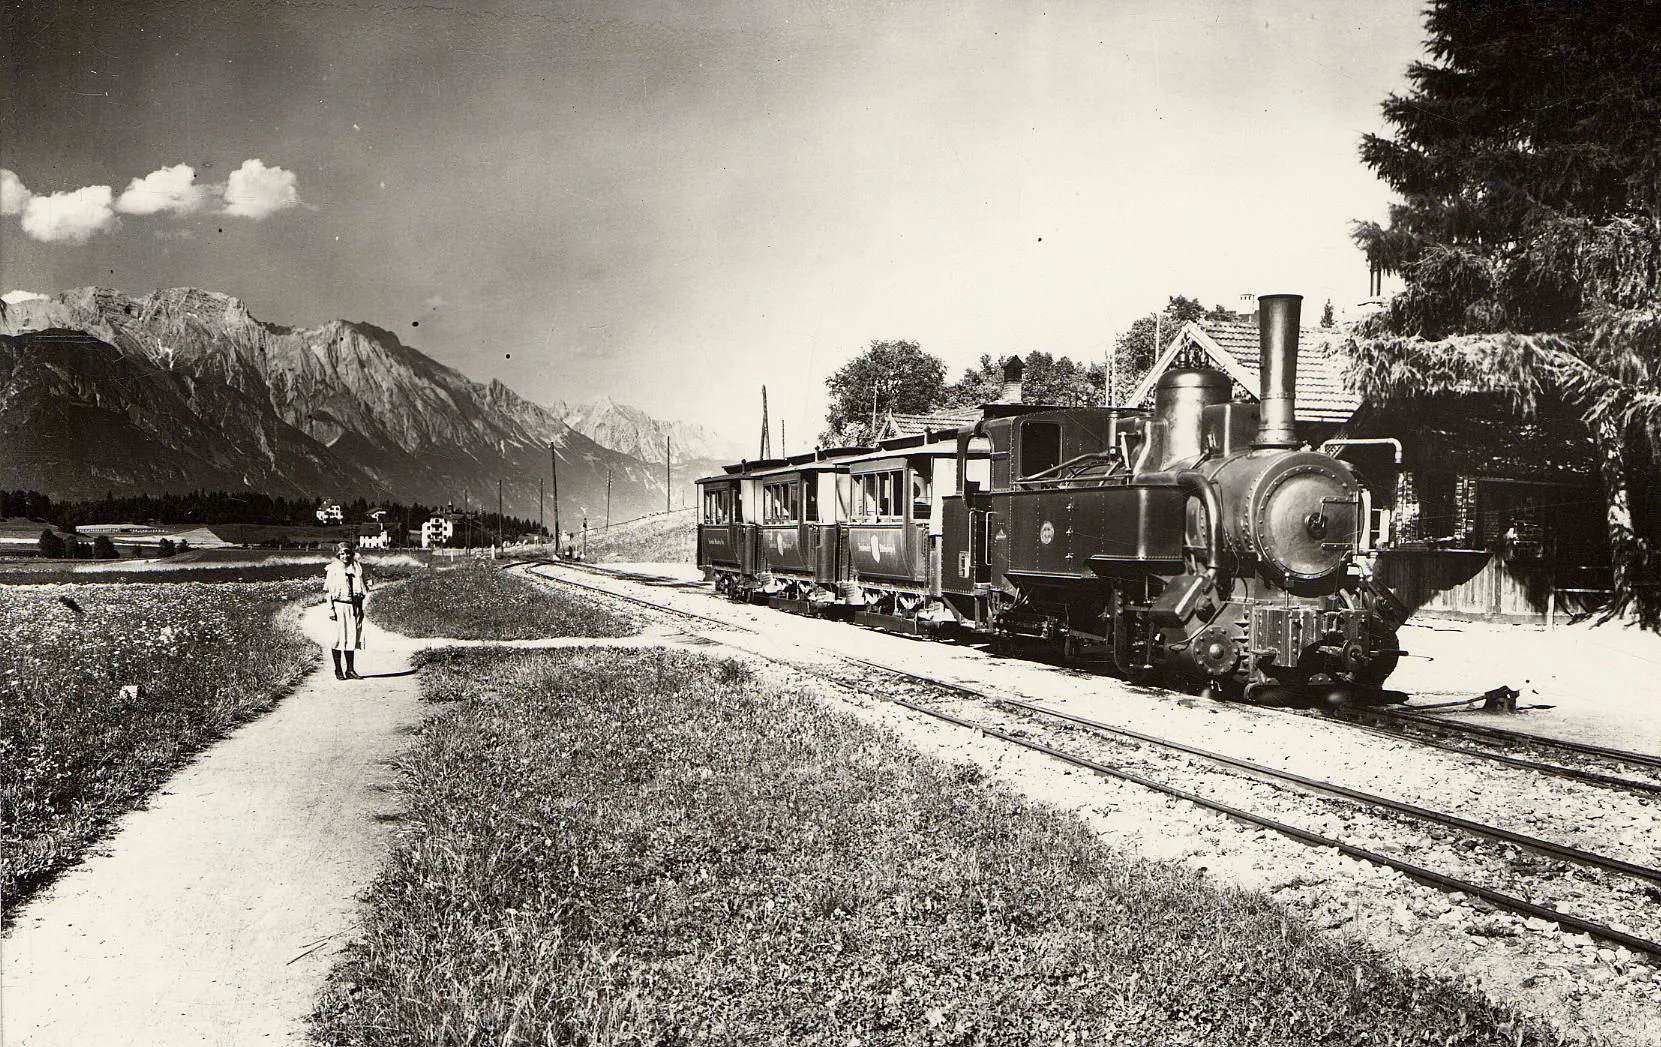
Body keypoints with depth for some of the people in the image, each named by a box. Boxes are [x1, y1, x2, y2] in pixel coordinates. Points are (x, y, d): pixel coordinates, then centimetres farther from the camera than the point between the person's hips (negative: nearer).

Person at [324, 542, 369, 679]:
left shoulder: (357, 568, 12)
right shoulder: (333, 570, 0)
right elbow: (329, 592, -2)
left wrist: (361, 609, 13)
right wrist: (331, 609, -10)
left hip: (354, 606, 4)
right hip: (339, 605, -4)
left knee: (352, 636, 5)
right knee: (339, 637, -4)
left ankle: (350, 669, 12)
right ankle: (338, 670, 5)